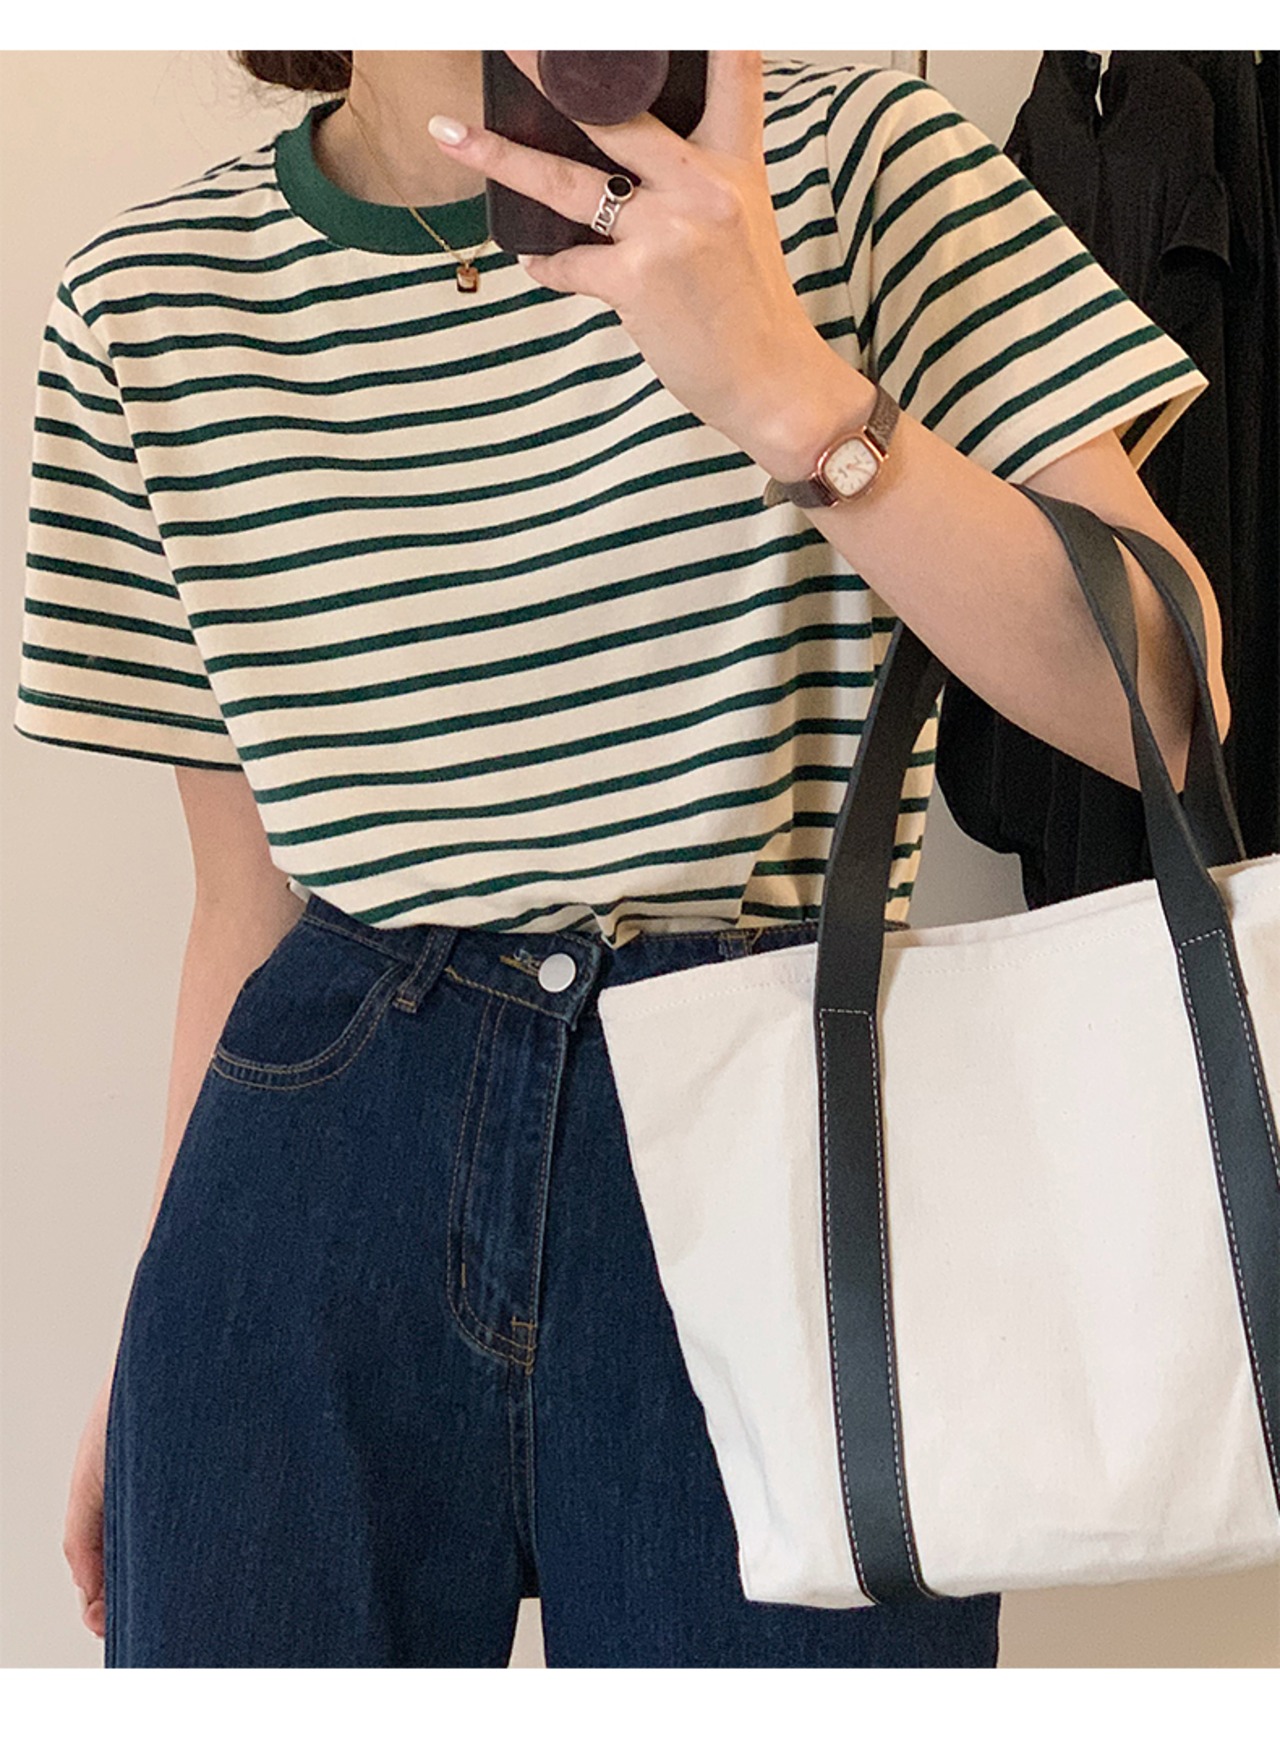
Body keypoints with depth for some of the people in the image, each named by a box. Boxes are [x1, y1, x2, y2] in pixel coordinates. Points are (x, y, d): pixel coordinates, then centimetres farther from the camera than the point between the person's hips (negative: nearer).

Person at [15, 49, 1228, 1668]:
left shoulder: (849, 159, -3)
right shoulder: (147, 294, 4)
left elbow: (1161, 703, -12)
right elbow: (248, 891, 9)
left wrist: (791, 393, -23)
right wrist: (159, 1336, 13)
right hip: (315, 1179, 2)